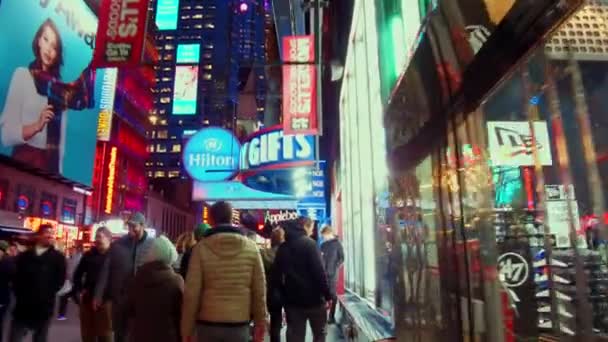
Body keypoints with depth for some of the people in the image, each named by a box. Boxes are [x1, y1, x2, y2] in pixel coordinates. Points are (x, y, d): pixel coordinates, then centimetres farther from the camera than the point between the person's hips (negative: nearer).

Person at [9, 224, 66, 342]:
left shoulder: (58, 257, 1)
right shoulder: (24, 256, 8)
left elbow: (60, 280, -2)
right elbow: (16, 277, 8)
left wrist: (47, 295, -7)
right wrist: (20, 294, -2)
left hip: (43, 309, -2)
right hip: (22, 307, 2)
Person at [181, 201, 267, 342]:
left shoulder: (201, 248, -8)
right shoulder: (251, 247, -4)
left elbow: (191, 293, -7)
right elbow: (259, 290, 0)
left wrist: (187, 329, 3)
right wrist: (260, 323, 11)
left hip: (208, 325, 0)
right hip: (239, 325, 1)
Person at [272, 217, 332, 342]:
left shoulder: (282, 247, 7)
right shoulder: (309, 243, -11)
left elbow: (276, 275, 8)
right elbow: (319, 272, -16)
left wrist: (284, 295, 13)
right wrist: (328, 295, -10)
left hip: (292, 299, 5)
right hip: (313, 298, -4)